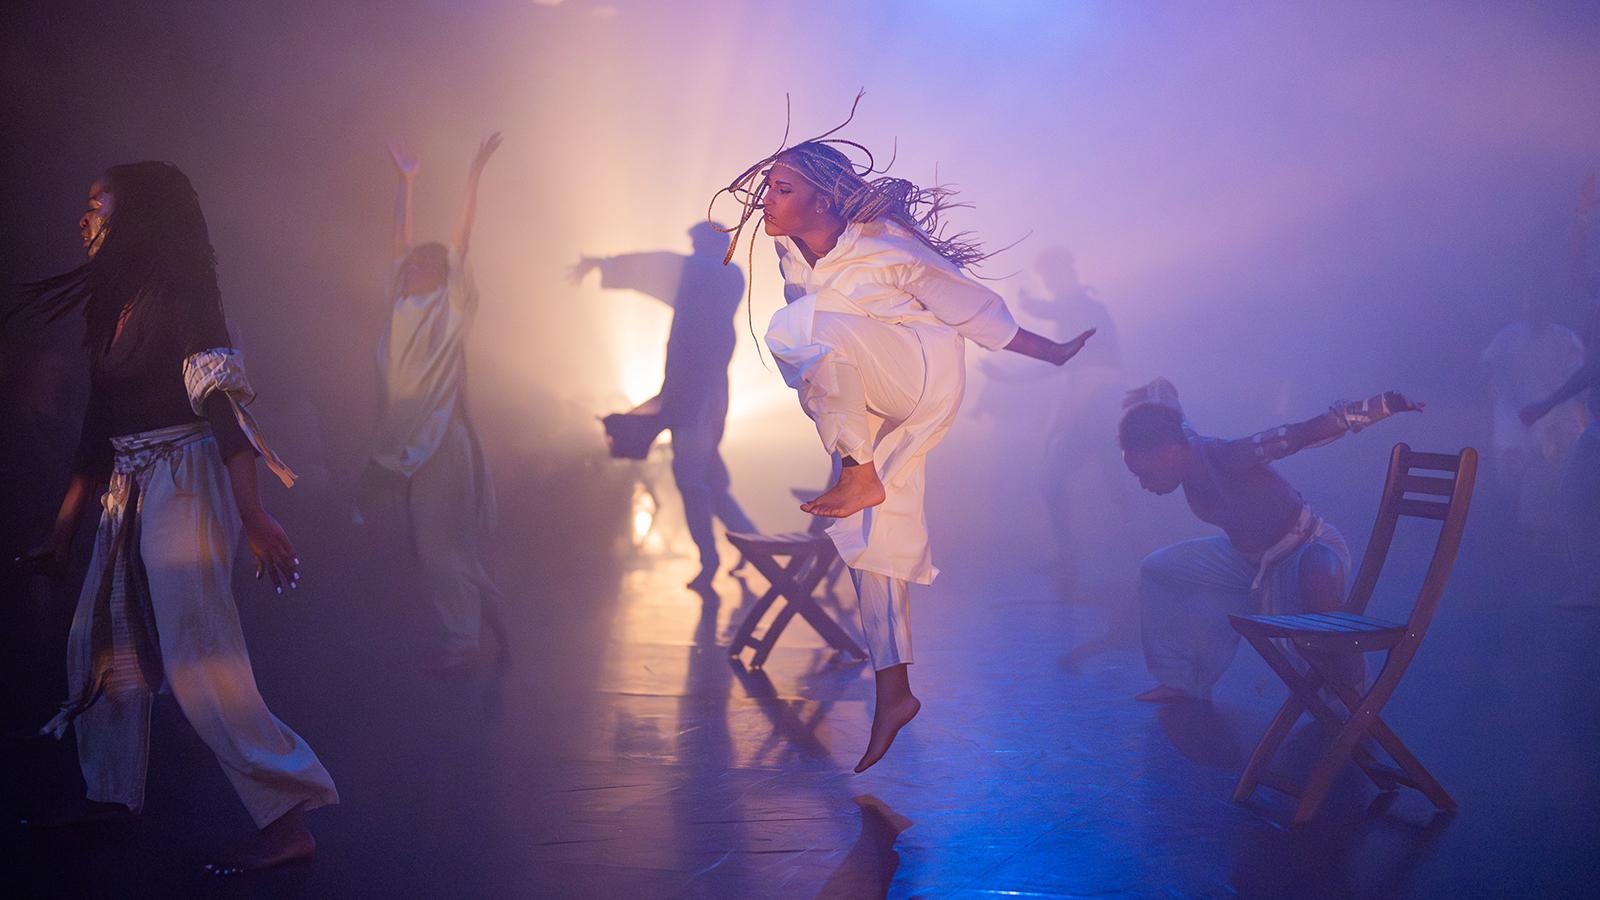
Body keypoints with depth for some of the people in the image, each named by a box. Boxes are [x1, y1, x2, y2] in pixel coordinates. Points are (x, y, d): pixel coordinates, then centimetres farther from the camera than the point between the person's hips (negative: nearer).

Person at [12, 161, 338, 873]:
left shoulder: (178, 292, -10)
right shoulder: (112, 303, 16)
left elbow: (222, 406, -18)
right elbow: (99, 428, 20)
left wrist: (254, 518, -24)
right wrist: (64, 528, 22)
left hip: (184, 485, -9)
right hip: (127, 493, 9)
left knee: (197, 658, -14)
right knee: (99, 644, 15)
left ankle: (287, 821, -13)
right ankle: (111, 796, 29)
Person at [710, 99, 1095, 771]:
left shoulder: (883, 246, -21)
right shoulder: (790, 251, -2)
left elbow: (969, 306, -10)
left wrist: (1049, 352, -2)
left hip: (923, 376, -7)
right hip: (864, 406, 7)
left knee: (806, 329, -32)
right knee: (870, 538, 4)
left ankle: (862, 477, -20)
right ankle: (893, 692, 12)